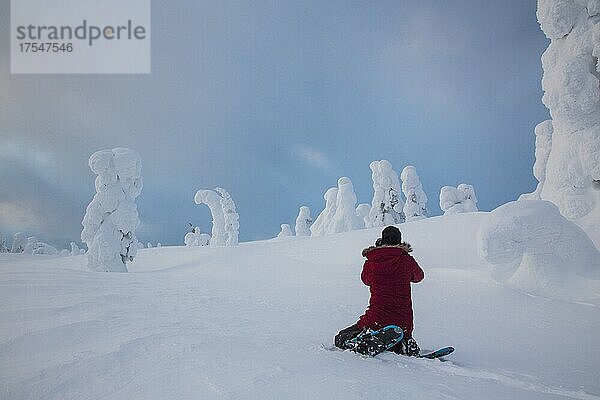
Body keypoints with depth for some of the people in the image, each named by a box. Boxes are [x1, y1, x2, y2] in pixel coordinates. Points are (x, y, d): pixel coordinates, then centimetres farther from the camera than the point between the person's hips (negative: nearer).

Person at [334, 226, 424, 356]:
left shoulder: (371, 262, -4)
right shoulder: (407, 260, -3)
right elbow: (418, 276, 19)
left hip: (377, 318, -2)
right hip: (403, 321, 2)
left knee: (342, 339, 12)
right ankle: (405, 346, -3)